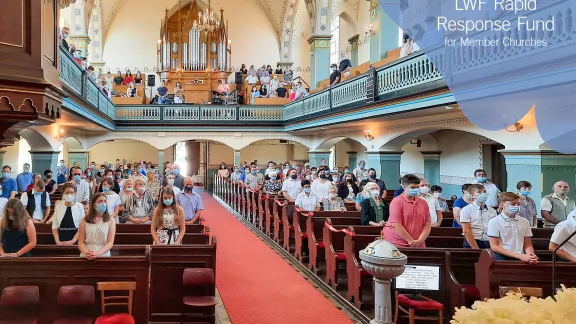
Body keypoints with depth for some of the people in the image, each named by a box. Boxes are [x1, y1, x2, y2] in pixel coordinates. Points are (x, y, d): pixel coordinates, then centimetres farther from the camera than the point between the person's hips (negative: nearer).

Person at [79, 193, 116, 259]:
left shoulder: (110, 220, 5)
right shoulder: (85, 220, 8)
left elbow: (110, 242, -2)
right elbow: (81, 242, 6)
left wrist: (99, 253, -17)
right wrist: (85, 252, -13)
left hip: (103, 255, -1)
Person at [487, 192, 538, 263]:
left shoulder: (524, 222, 15)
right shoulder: (494, 222, 0)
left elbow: (528, 245, 18)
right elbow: (494, 247, -5)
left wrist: (531, 255, -6)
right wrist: (519, 256, -13)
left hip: (522, 257, 3)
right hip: (503, 258, -2)